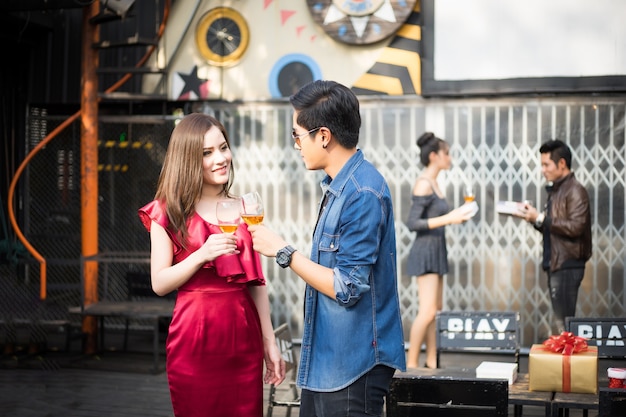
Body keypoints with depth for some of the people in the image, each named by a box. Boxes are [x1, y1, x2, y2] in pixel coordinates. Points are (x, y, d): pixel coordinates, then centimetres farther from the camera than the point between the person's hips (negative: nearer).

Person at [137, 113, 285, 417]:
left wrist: (269, 341, 8)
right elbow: (159, 284, -5)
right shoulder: (168, 213, -2)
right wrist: (202, 255, -20)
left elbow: (256, 281, 10)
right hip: (194, 338, -3)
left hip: (244, 337, 3)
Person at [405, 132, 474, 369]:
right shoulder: (424, 183, -14)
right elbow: (412, 223, -19)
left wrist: (454, 217, 14)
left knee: (436, 310, 10)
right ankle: (411, 364, -4)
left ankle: (431, 361, 15)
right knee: (428, 311, -11)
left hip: (436, 251, 10)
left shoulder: (433, 183, 13)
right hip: (425, 250, -10)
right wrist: (447, 218, -22)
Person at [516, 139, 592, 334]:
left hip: (567, 266, -9)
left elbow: (575, 227, -21)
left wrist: (541, 218, -18)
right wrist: (534, 217, 5)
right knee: (560, 319, 9)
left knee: (564, 321, -8)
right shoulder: (555, 190, 16)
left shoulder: (575, 191, -10)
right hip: (555, 264, 9)